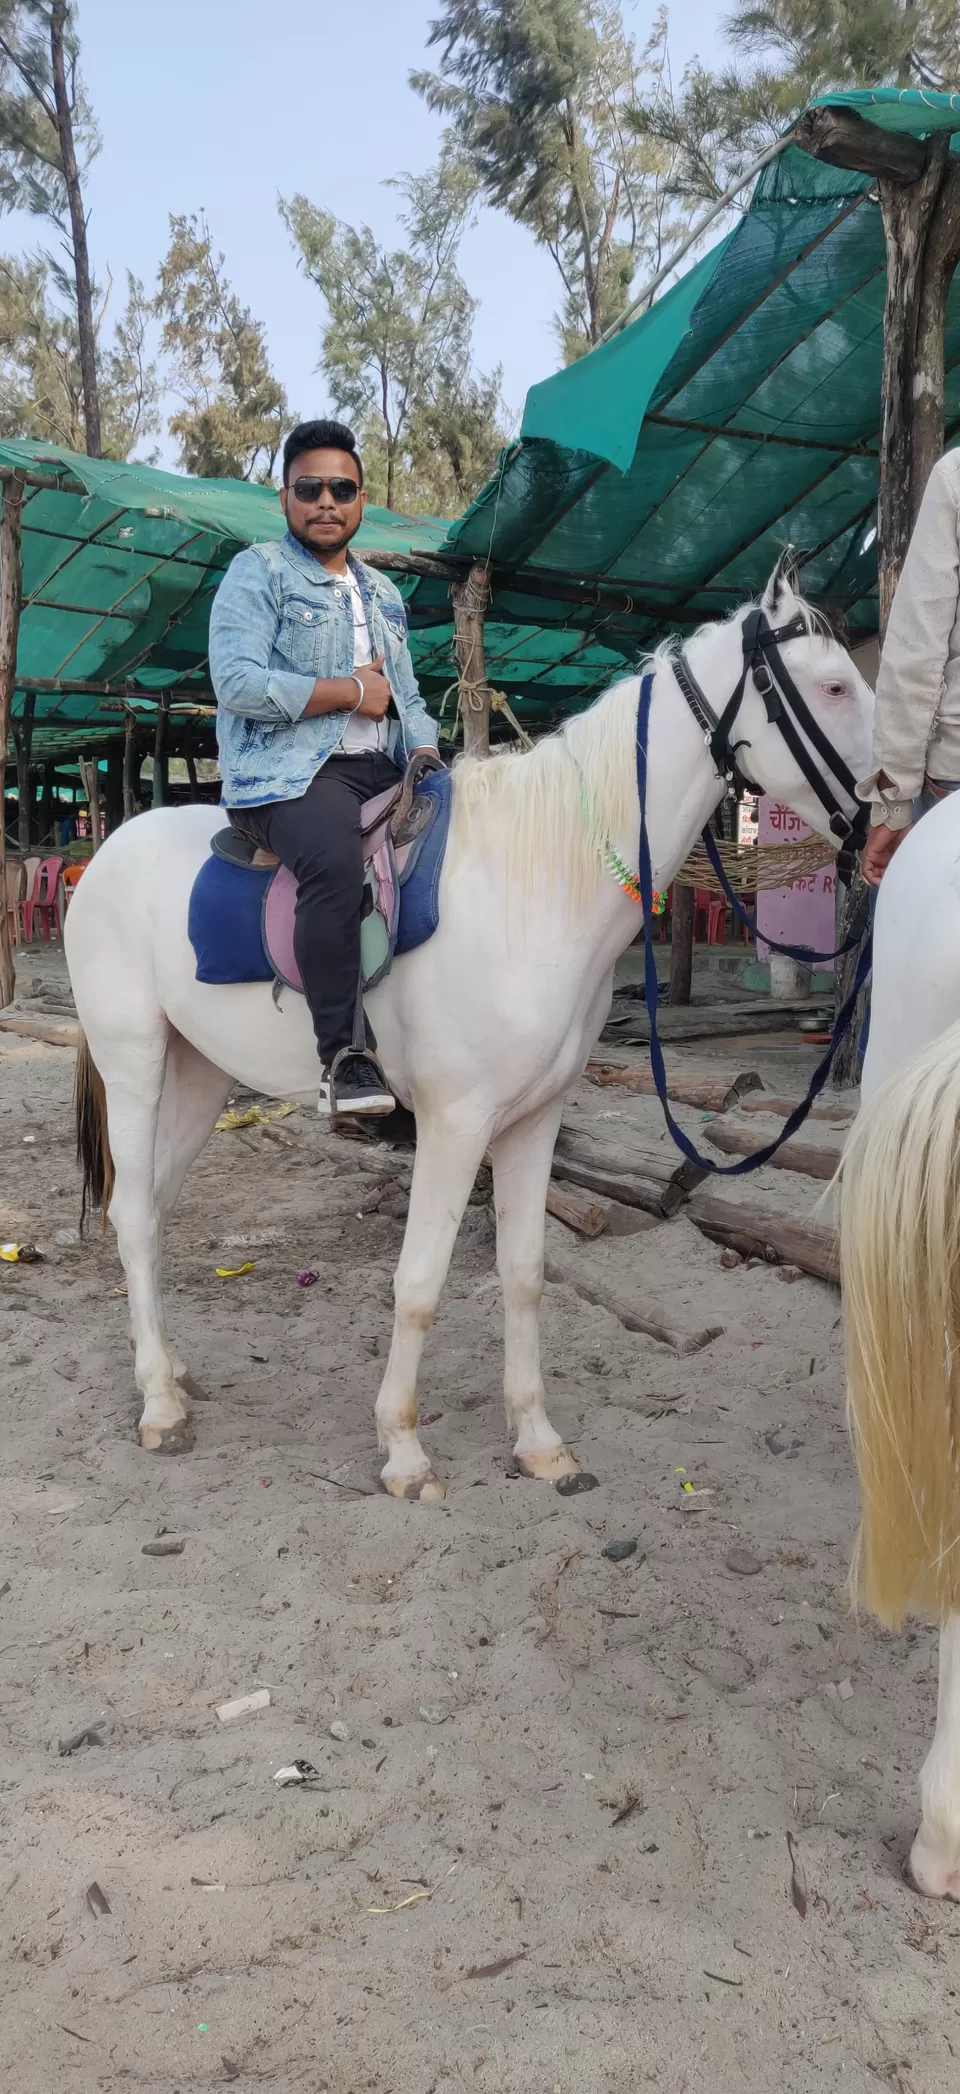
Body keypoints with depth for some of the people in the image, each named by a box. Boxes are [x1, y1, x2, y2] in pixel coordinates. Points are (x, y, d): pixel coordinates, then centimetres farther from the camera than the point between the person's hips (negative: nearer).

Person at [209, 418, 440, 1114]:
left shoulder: (382, 592, 24)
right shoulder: (258, 572, 3)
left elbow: (407, 698, 24)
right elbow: (236, 682, -13)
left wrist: (428, 759, 1)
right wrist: (352, 691, -8)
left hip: (381, 768, 8)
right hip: (287, 770, -7)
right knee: (335, 859, -37)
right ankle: (342, 1052, -32)